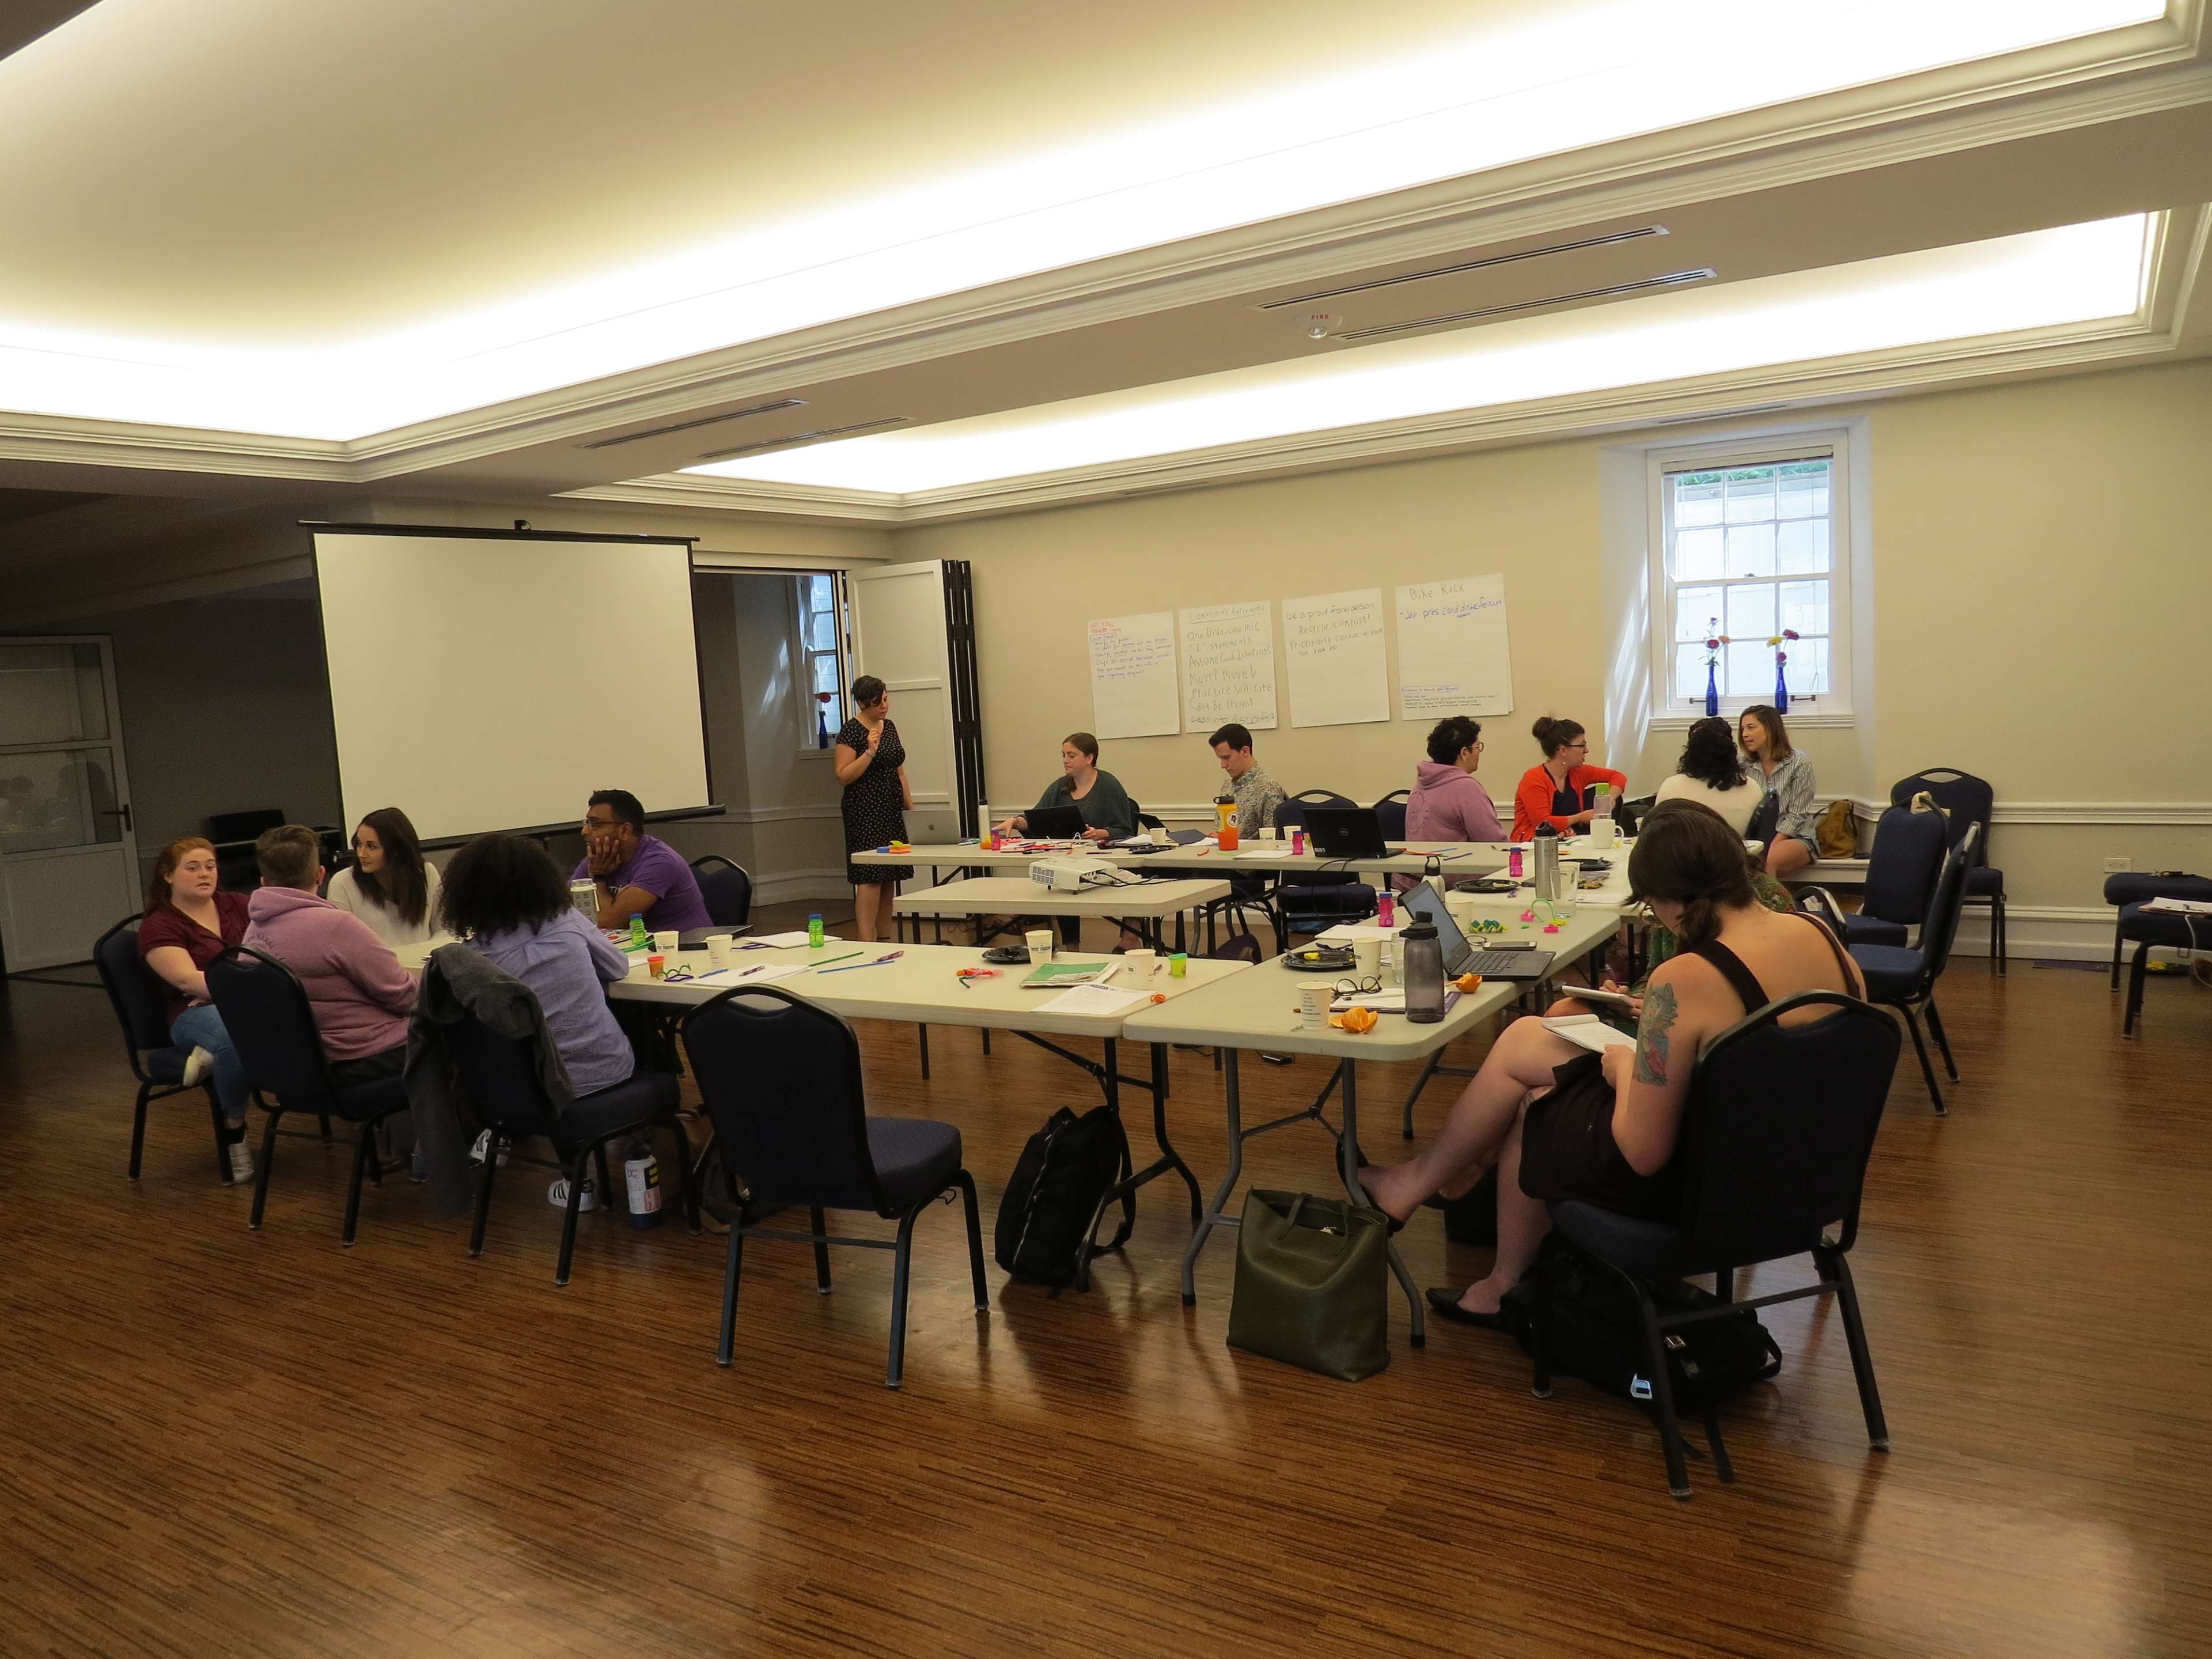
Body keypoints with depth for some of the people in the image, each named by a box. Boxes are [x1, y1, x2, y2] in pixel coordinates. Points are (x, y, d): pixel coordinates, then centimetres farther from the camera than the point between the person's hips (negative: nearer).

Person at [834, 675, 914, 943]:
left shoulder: (889, 727, 14)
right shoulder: (851, 732, -9)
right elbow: (843, 776, -14)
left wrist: (911, 808, 17)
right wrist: (870, 752, -23)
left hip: (891, 811, 8)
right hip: (865, 813, -8)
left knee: (889, 879, 7)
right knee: (870, 878, -12)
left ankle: (883, 939, 13)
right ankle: (866, 944, -13)